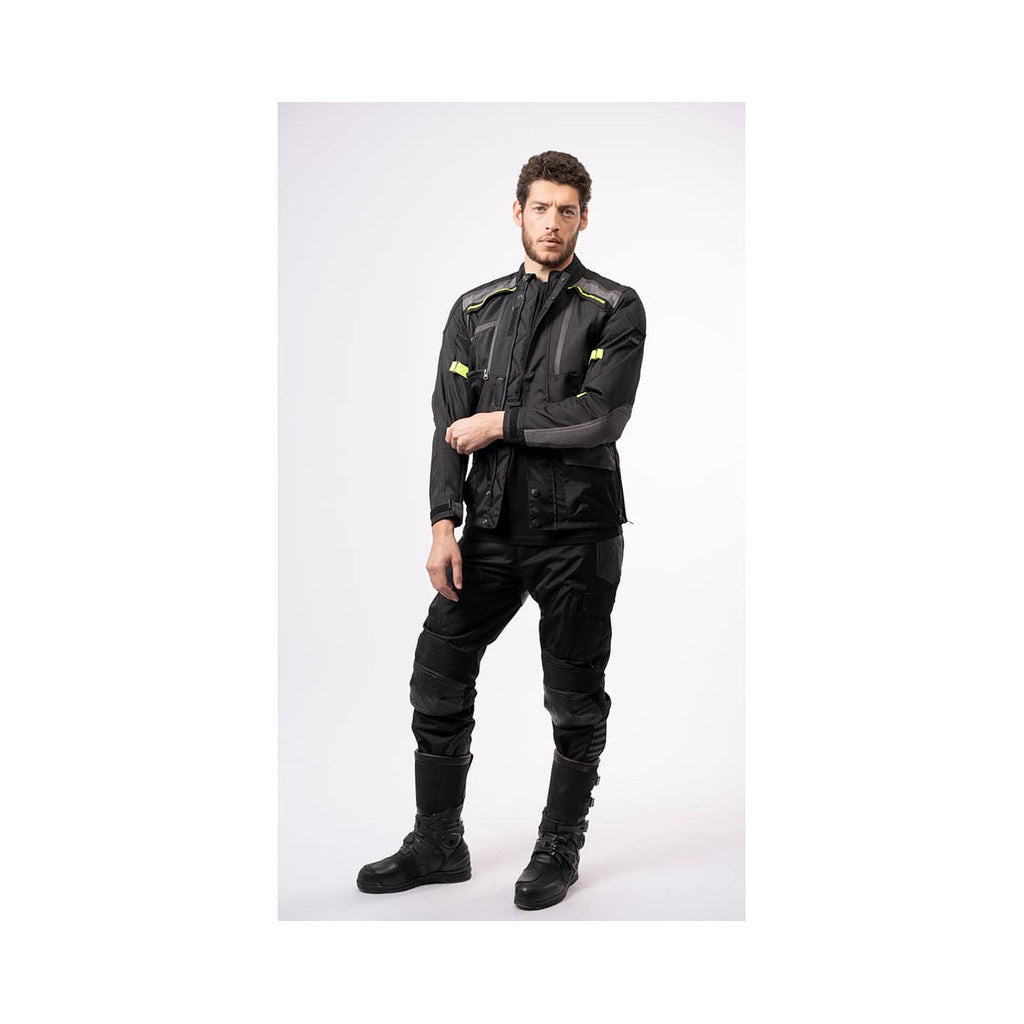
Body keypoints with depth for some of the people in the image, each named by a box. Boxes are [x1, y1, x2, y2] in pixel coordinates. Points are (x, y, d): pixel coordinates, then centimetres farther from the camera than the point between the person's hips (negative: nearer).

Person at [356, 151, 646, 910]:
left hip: (578, 533, -4)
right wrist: (445, 525, -6)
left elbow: (600, 416, -16)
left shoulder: (615, 311, -1)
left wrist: (500, 423, -9)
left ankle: (561, 849, 24)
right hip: (491, 530, 4)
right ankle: (438, 845, 21)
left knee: (575, 699, 6)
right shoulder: (475, 311, 11)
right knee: (438, 677, 5)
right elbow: (450, 425, 4)